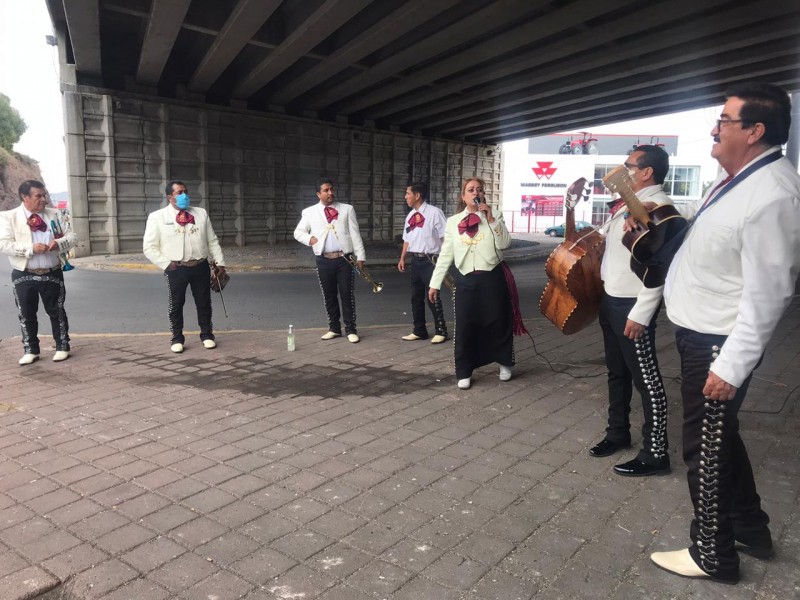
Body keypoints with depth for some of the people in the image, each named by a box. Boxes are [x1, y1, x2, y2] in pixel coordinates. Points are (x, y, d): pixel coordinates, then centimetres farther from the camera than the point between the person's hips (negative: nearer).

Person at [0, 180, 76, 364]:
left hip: (52, 274, 1)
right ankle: (31, 350, 20)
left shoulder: (55, 214, 4)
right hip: (23, 276, -1)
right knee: (26, 314, 7)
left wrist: (59, 243, -17)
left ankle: (62, 347, 20)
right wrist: (31, 248, -24)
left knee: (57, 312, 8)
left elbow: (71, 237, 4)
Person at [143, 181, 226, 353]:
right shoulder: (157, 217, -2)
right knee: (176, 305, 8)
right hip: (176, 269, -2)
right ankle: (177, 338, 22)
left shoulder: (201, 213, 9)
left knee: (204, 303, 10)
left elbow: (212, 241, 11)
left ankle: (206, 335, 25)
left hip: (201, 267, 3)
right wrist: (166, 264, -10)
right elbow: (149, 247, -2)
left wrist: (220, 263, 4)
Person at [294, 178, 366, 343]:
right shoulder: (309, 212, 8)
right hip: (324, 260, 1)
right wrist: (309, 239, -6)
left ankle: (351, 329, 8)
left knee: (347, 294, 0)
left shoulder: (347, 209, 6)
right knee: (329, 296, 8)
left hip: (344, 259, -1)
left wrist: (360, 256, -3)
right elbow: (298, 232, 14)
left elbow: (355, 234, 3)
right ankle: (334, 328, 21)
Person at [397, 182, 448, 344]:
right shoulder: (411, 215, 11)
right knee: (416, 297, 12)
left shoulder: (434, 212, -10)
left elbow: (445, 237, -12)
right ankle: (419, 331, 24)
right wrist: (402, 258, 13)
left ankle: (441, 331, 12)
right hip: (415, 260, 7)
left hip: (430, 260, -7)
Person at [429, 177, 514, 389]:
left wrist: (491, 219, -16)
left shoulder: (494, 218, 3)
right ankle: (464, 373, 15)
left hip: (492, 278, 0)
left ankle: (504, 363, 32)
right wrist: (435, 283, 3)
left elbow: (504, 244, -11)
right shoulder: (453, 222, 5)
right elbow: (445, 255, 6)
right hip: (466, 280, 1)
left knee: (498, 322, 9)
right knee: (464, 326, 2)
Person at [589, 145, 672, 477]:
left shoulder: (658, 206, -16)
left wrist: (641, 314, -24)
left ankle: (655, 454, 12)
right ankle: (618, 432, 36)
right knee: (617, 372, 20)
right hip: (610, 300, 9)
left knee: (646, 378, 0)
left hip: (633, 306, -9)